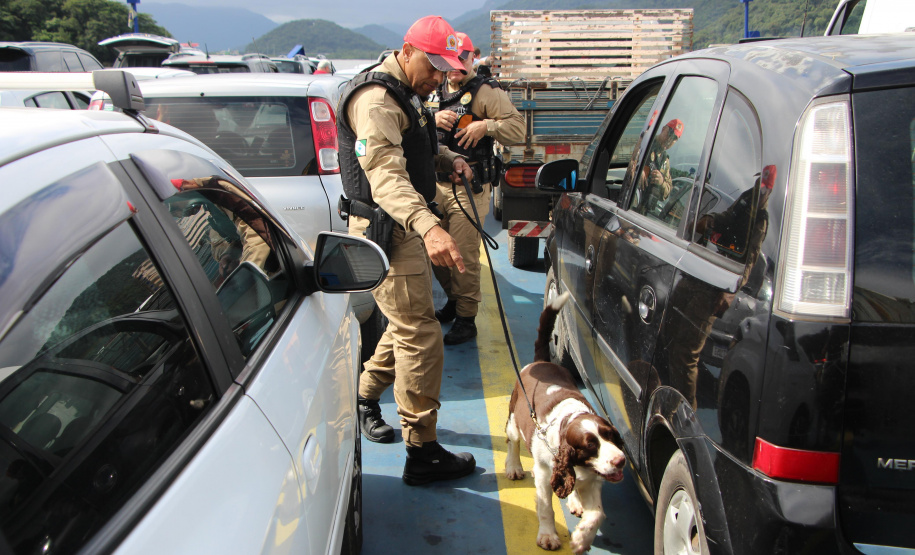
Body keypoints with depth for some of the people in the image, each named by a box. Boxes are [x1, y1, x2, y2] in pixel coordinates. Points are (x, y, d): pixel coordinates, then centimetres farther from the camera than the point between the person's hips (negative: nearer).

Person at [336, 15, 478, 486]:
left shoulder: (405, 95, 15)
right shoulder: (376, 98, -19)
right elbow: (385, 172, -34)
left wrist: (447, 159, 5)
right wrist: (427, 226, -51)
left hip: (404, 229, 10)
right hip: (385, 232, -10)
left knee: (407, 325, 22)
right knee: (421, 338, -8)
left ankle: (365, 395, 41)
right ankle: (422, 454, 0)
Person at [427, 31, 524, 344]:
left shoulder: (486, 92, -3)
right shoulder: (435, 94, 17)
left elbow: (518, 130, -9)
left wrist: (486, 126, -24)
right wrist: (432, 120, -6)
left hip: (469, 189, -6)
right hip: (436, 185, 6)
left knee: (464, 255, -6)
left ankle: (466, 321, 6)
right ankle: (453, 302, 34)